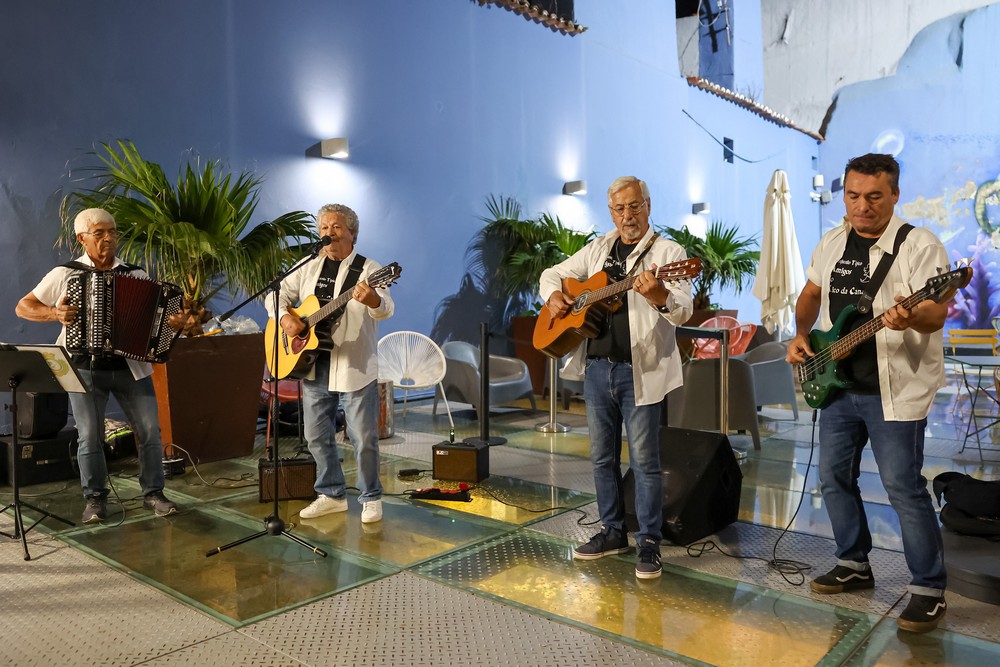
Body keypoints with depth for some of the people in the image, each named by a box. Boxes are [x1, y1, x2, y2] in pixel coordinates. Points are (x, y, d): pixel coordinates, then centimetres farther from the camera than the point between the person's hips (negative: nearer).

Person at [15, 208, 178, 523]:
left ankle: (153, 493, 13)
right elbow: (23, 307, 6)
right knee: (89, 436, -1)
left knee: (150, 430, -1)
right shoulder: (65, 273, 2)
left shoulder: (135, 274, 6)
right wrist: (55, 313, -14)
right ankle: (95, 499, 16)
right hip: (86, 367, -1)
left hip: (131, 365, 2)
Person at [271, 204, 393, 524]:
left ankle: (371, 498, 19)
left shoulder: (368, 269, -7)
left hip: (355, 369, -5)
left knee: (363, 438, 0)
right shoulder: (308, 267, 9)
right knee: (317, 436, 14)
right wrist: (284, 317, -8)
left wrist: (372, 300, -45)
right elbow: (278, 293, 14)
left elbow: (386, 310, -21)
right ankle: (332, 495, 30)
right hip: (312, 366, 6)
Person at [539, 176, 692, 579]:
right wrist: (553, 296, -1)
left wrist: (657, 294, -38)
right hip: (596, 367, 6)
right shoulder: (598, 249, 13)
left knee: (644, 459, 0)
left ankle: (649, 542, 14)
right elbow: (552, 273, 21)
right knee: (602, 456, 14)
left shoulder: (667, 252, -4)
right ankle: (613, 532, 29)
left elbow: (683, 311, -17)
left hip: (640, 371, -6)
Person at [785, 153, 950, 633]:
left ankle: (929, 589, 13)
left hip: (895, 390, -6)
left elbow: (937, 312, -19)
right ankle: (854, 565, 31)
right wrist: (801, 336, 3)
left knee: (903, 486, -4)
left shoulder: (919, 245, -11)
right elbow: (811, 293, 19)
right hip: (839, 384, 7)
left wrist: (911, 318, -41)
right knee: (834, 476, 13)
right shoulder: (831, 242, 8)